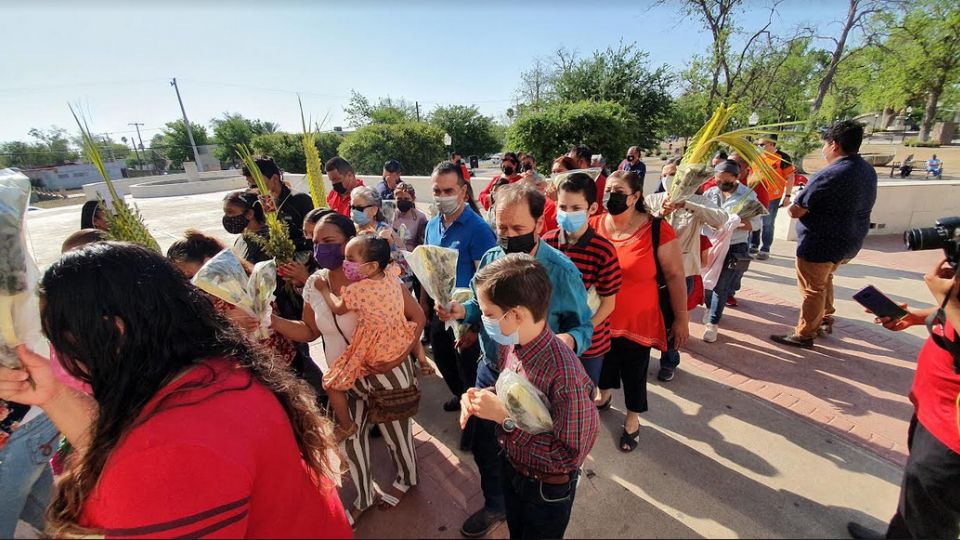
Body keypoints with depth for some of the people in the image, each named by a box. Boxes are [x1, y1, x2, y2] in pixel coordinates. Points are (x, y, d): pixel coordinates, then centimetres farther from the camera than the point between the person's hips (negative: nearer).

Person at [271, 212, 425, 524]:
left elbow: (417, 316, -15)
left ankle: (406, 478, 50)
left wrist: (401, 352, -24)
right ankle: (364, 497, 47)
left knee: (395, 432, 17)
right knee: (349, 438, 19)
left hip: (386, 373, -5)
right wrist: (270, 319, -11)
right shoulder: (314, 284, -6)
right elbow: (309, 331, 3)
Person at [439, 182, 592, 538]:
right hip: (490, 372, 4)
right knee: (485, 446, 21)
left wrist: (569, 340, -36)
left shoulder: (562, 272, -21)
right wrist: (462, 311, -14)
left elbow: (584, 326, -13)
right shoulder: (490, 259, -7)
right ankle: (495, 505, 51)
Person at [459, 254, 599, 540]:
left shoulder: (565, 373, -37)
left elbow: (570, 456, -30)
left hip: (548, 490, -6)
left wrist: (505, 418, -34)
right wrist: (480, 397, -17)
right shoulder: (509, 345, -15)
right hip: (510, 468, 6)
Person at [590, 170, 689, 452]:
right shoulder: (594, 225, -8)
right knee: (603, 362, 25)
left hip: (637, 321, -3)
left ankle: (632, 419, 42)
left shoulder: (657, 230, -16)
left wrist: (681, 319, -4)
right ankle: (604, 395, 56)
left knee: (634, 372, 15)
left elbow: (675, 276, -8)